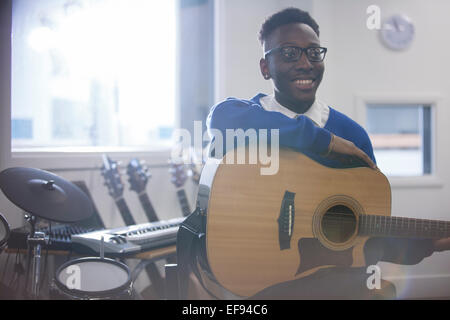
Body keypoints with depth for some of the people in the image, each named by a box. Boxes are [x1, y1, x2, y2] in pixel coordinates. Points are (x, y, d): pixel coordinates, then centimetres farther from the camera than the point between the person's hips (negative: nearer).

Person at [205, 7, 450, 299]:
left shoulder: (351, 133, 9)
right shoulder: (240, 110, 2)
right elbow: (223, 119, -26)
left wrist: (420, 245, -8)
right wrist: (325, 141, -19)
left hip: (331, 271, 2)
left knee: (381, 289, -25)